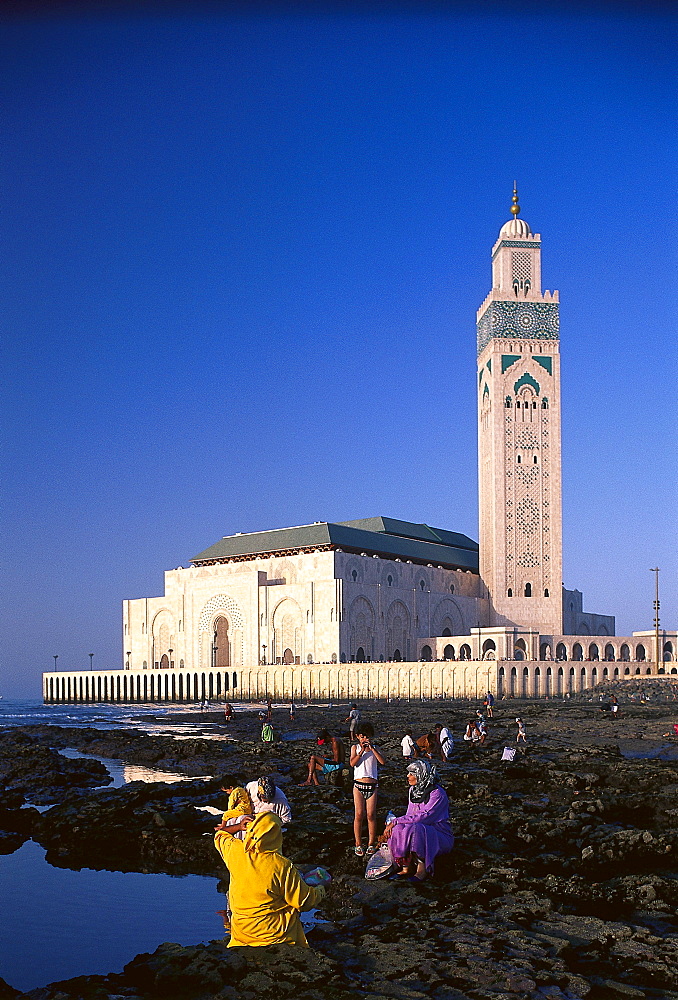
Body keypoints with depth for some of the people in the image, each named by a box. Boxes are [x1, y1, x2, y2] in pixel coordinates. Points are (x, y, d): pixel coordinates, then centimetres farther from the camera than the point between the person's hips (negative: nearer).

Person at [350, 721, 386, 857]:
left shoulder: (375, 749, 8)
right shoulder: (355, 747, 6)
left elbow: (383, 761, -10)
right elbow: (352, 763, -10)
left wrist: (372, 748, -15)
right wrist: (362, 751, -19)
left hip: (372, 786, 1)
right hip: (359, 785, -1)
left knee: (371, 815, 1)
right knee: (359, 815, -1)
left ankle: (371, 844, 12)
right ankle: (358, 845, 9)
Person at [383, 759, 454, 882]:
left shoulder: (437, 793, -16)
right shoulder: (413, 791, 10)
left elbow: (424, 817, -26)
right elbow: (409, 816, 13)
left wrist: (396, 821, -25)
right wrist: (393, 824, -7)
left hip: (441, 837, -7)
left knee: (416, 828, -35)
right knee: (399, 828, -22)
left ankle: (422, 870, -29)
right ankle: (406, 868, -17)